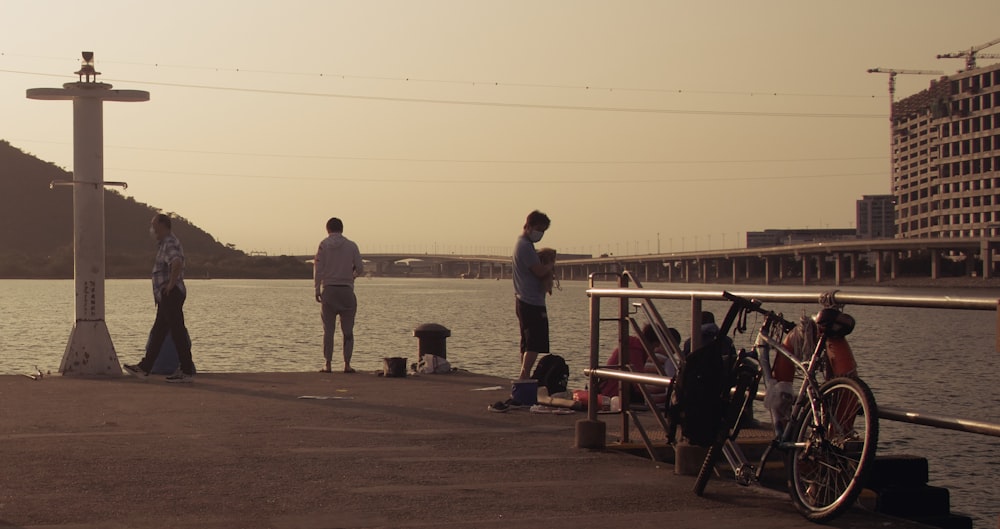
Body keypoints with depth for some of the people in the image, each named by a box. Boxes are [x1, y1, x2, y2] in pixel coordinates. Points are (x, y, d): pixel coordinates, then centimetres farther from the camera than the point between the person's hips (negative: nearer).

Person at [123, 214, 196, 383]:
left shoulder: (170, 244, -15)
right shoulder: (165, 243, 19)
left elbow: (177, 264, -35)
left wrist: (171, 285, -25)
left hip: (171, 294, -11)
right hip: (165, 296, 11)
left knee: (178, 332, -7)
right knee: (158, 332, 15)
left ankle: (187, 372, -5)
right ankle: (145, 367, 22)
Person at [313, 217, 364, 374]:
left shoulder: (323, 245, 0)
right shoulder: (351, 246, 2)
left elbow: (318, 268, -4)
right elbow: (360, 268, 1)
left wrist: (317, 290, 1)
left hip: (328, 290, 0)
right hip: (346, 290, 0)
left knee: (328, 330, 4)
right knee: (348, 330, 7)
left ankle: (328, 365, 1)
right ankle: (347, 364, 2)